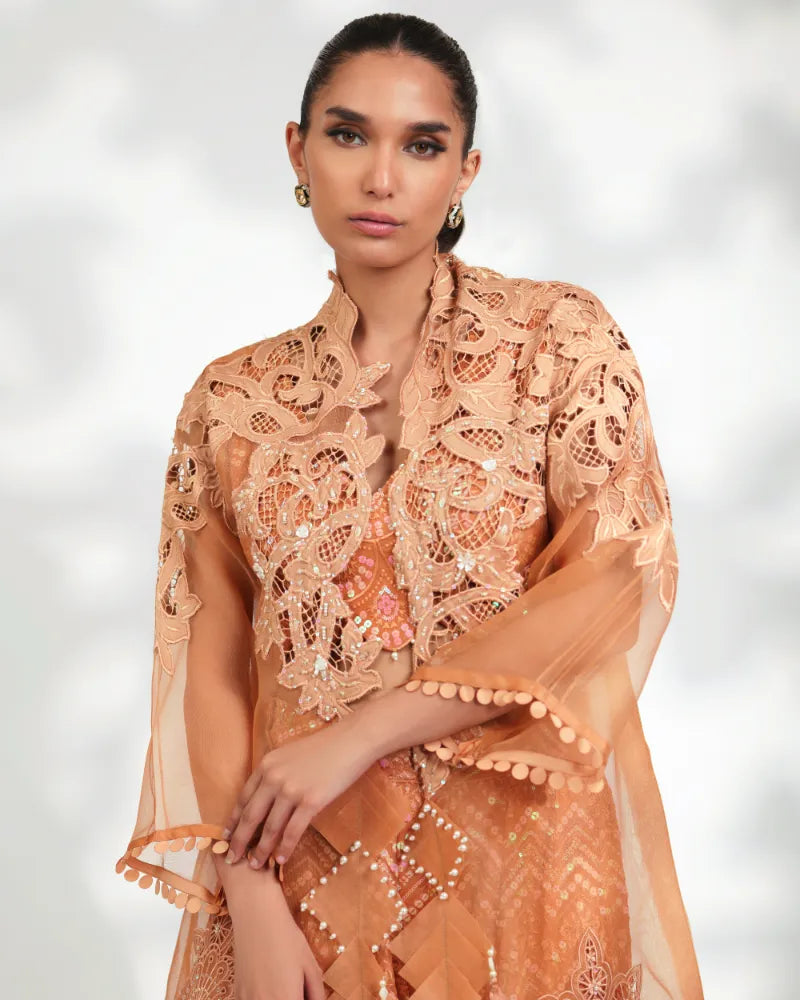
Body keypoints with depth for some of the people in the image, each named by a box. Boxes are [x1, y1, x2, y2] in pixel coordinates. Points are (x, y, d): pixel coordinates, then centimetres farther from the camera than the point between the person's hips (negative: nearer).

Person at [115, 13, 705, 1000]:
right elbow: (212, 659, 2)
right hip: (302, 874, 2)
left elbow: (620, 581, -11)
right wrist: (250, 901, -11)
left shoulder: (559, 334, -2)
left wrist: (357, 735, -15)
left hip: (521, 858, -1)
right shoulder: (232, 399, 4)